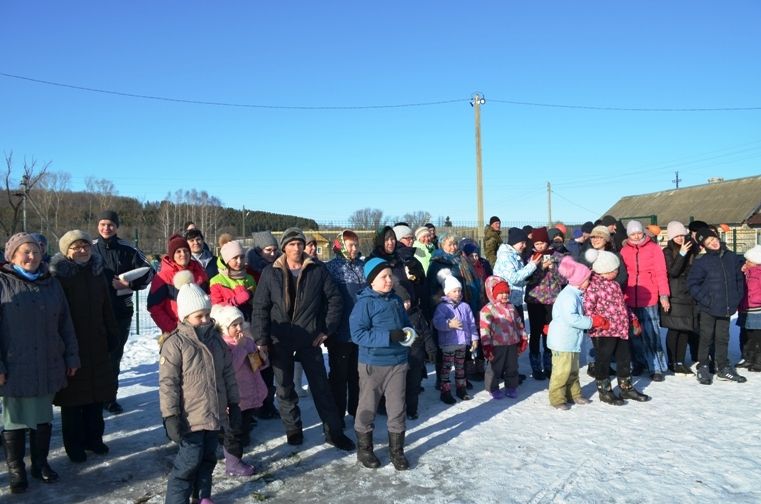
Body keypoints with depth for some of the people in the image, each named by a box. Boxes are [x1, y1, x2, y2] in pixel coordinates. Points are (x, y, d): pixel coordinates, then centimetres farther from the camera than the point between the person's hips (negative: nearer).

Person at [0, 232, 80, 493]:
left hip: (48, 366, 4)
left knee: (44, 417, 14)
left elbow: (65, 324, 11)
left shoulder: (52, 284, 8)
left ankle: (40, 463, 29)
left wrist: (72, 356, 9)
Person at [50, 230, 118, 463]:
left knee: (97, 393, 13)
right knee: (73, 396, 6)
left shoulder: (97, 272, 7)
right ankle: (74, 444, 19)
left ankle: (93, 437, 28)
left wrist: (112, 335, 11)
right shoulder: (59, 274, -9)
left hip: (97, 345, 5)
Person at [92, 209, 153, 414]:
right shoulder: (90, 249, 2)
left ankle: (110, 397, 21)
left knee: (114, 356, 8)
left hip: (121, 311, 1)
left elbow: (148, 271, 6)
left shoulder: (128, 249, 2)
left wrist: (129, 283, -10)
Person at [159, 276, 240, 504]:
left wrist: (234, 404, 13)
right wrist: (170, 416, -15)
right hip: (190, 417, -6)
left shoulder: (216, 339, 7)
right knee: (189, 461, -3)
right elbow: (168, 383, -13)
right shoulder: (175, 343, -12)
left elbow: (228, 374, 13)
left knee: (208, 458, 17)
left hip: (215, 414, 6)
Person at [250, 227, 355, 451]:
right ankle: (293, 430, 29)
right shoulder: (270, 273, -3)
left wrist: (327, 329, -2)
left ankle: (333, 432, 17)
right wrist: (261, 339, -7)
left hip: (310, 338, 0)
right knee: (285, 388, 12)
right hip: (280, 340, 1)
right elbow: (260, 307, -2)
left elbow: (334, 298, 2)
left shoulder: (318, 270, -3)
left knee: (321, 386, 7)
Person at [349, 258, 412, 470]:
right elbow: (358, 334, -20)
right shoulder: (365, 303, -13)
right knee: (368, 407, 10)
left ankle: (397, 450, 27)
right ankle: (364, 449, 28)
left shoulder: (396, 300, 5)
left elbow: (406, 323, 18)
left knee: (397, 408, 11)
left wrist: (408, 332, -6)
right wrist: (389, 336, -25)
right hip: (372, 364, -5)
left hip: (398, 363, 5)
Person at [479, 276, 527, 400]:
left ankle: (511, 387, 29)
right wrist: (487, 346, -18)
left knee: (512, 367, 15)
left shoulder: (511, 307, 9)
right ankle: (493, 388, 20)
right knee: (495, 368, 5)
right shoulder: (487, 309, -12)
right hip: (497, 345, -6)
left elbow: (519, 323, 17)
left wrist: (523, 339, 15)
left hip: (512, 343, 6)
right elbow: (484, 329, -16)